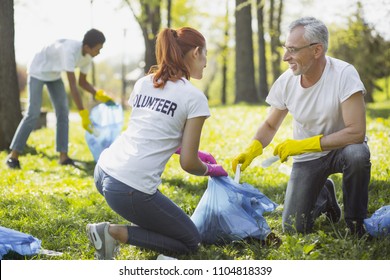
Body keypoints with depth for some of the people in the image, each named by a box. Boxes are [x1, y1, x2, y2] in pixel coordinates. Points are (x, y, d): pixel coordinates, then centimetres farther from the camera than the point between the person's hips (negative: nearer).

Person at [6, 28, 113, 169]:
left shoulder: (87, 57, -12)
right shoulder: (70, 50, -39)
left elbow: (82, 82, 1)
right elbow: (72, 84, -41)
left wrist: (98, 94, -16)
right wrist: (83, 113, -42)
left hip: (54, 74, 8)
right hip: (38, 71, -8)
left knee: (63, 111, -3)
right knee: (33, 113, -12)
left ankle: (63, 156, -3)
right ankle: (13, 155, -3)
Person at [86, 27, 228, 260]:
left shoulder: (143, 83, 14)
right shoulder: (195, 98, -6)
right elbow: (188, 163, -5)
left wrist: (194, 153, 28)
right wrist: (212, 169, 17)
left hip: (103, 171, 8)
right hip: (131, 189, -8)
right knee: (191, 242, 12)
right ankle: (116, 233, -5)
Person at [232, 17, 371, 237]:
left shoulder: (344, 74, -25)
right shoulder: (286, 82, -12)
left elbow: (356, 132, -30)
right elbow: (270, 126, 3)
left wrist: (302, 145, -30)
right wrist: (251, 151, -18)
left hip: (342, 147, -3)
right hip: (306, 158, 3)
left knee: (357, 154, -39)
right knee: (294, 228, -5)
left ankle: (356, 225, -14)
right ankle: (324, 196, 29)